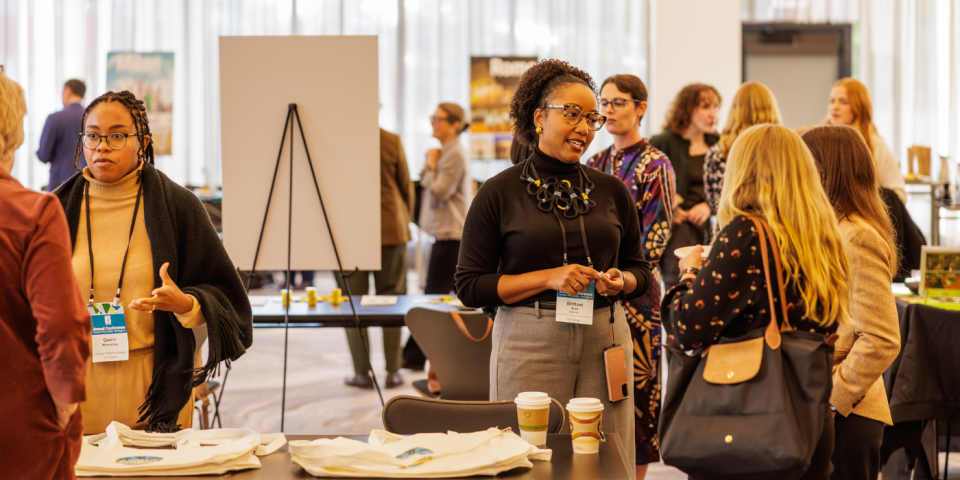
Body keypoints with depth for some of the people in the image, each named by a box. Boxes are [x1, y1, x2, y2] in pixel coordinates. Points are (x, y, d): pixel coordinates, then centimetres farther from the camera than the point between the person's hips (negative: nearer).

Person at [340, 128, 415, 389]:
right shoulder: (392, 142, -4)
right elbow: (406, 187, 5)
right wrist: (405, 220, 21)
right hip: (391, 230, 2)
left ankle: (362, 372, 6)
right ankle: (393, 371, 11)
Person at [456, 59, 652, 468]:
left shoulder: (611, 191, 11)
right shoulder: (500, 193, 0)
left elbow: (640, 271, 19)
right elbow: (470, 286, -4)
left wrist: (619, 281, -5)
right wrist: (550, 278, -13)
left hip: (605, 340, 3)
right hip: (530, 342, -3)